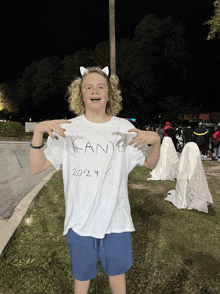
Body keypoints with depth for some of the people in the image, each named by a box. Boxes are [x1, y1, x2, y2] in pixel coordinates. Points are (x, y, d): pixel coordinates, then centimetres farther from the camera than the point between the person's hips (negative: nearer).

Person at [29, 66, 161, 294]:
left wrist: (156, 140, -18)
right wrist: (38, 132, -26)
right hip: (80, 219, -1)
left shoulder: (124, 127, -2)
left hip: (116, 217, 2)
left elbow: (150, 163, 2)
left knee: (117, 269, 23)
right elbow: (36, 168, -10)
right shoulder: (67, 129, -7)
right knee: (82, 274, 21)